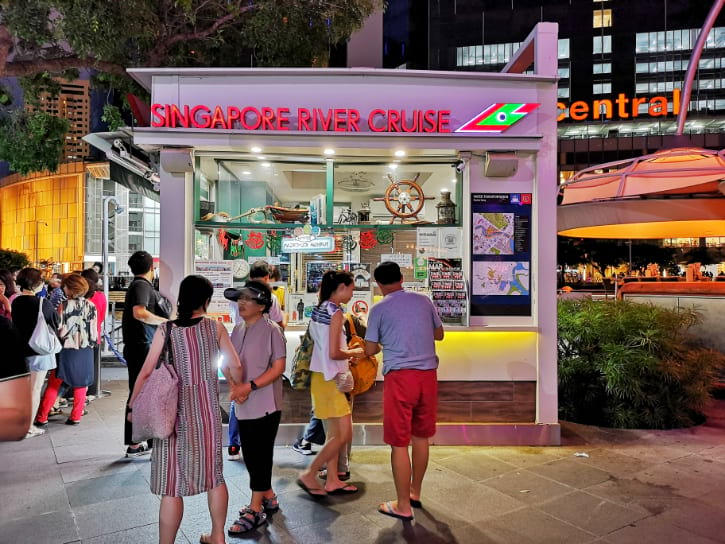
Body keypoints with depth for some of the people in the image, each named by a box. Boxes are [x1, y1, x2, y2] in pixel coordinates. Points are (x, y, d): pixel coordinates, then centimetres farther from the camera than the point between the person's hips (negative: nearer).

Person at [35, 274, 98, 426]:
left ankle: (41, 418, 13)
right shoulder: (91, 306, -1)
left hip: (67, 350, -3)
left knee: (53, 385, 8)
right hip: (85, 350, 3)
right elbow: (94, 331, 2)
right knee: (81, 385, 11)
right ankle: (76, 417, 15)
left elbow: (60, 330, -9)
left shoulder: (65, 306, -10)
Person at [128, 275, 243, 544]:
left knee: (172, 483, 6)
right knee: (214, 473, 18)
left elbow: (146, 372, -6)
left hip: (176, 411, -2)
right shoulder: (215, 327, -3)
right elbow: (235, 367, -3)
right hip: (207, 410, 2)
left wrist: (133, 406, 6)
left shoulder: (165, 330, -6)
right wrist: (239, 388, 17)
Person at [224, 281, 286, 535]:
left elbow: (278, 367, -15)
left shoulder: (271, 330, -13)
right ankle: (268, 497, 35)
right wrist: (234, 386, -7)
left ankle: (255, 510, 16)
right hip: (243, 406, 7)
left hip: (265, 405, -7)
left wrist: (250, 386, -21)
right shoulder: (238, 329, 8)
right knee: (250, 456, 16)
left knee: (260, 457, 2)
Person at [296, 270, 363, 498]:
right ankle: (309, 474, 6)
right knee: (344, 435, -3)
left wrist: (346, 355, 16)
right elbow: (334, 353, -21)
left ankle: (332, 480, 23)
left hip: (321, 376, 10)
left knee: (334, 433, 15)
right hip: (330, 379, -10)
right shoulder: (335, 312, -17)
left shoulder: (319, 310, 10)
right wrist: (353, 353, -4)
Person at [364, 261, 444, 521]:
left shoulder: (379, 309, -3)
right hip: (428, 374, 5)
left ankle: (403, 506, 13)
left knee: (399, 443, 5)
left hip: (399, 376, -4)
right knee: (421, 437, 18)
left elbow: (370, 350, 1)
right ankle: (415, 493, 33)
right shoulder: (423, 300, 6)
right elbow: (439, 334, 17)